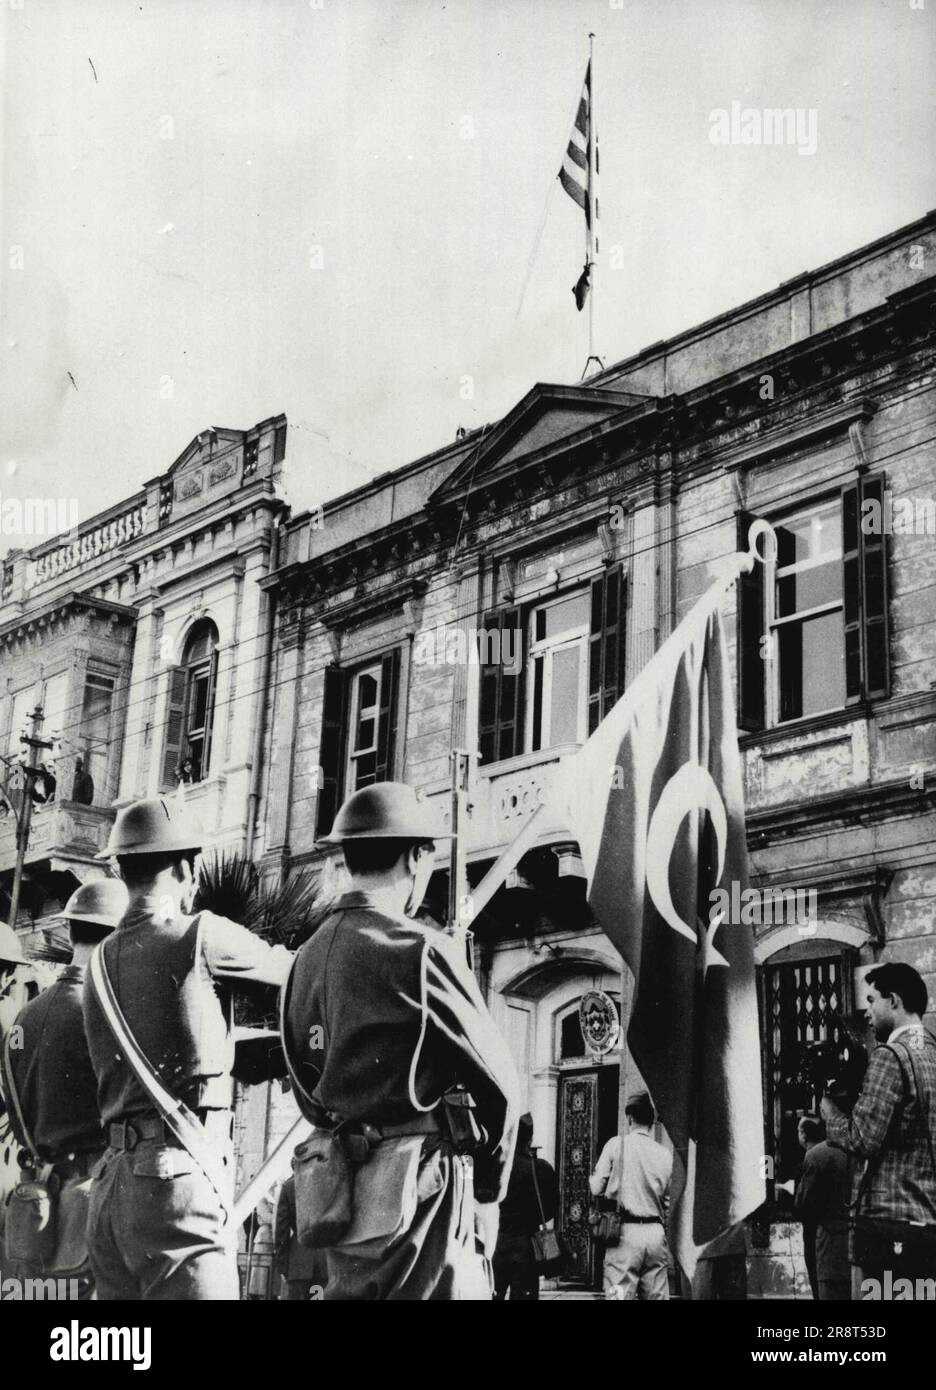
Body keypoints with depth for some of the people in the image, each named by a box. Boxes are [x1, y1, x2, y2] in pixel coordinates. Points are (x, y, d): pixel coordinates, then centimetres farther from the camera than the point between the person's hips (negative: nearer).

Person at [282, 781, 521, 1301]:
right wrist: (489, 1184, 7)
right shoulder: (418, 950, -12)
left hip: (338, 1191, 8)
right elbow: (496, 1078, -8)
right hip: (422, 1190, -8)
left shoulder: (308, 956, 10)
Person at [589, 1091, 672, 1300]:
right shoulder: (665, 1154, 7)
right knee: (657, 1296, 7)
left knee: (619, 1294, -6)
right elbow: (667, 1202, 11)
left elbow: (596, 1188, -1)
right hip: (656, 1232, 4)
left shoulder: (616, 1144, -2)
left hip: (626, 1231, -4)